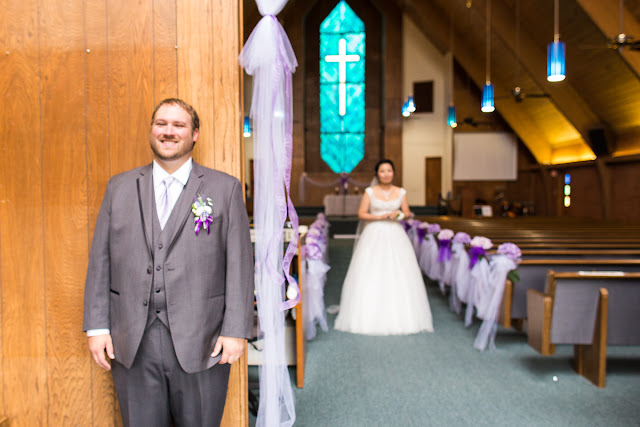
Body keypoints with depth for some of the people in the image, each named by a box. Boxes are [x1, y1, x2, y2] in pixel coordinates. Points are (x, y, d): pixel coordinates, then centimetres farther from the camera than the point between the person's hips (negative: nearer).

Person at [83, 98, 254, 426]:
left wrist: (236, 330, -8)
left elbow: (239, 264, -3)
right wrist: (97, 326, 3)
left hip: (201, 344, -2)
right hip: (132, 347, 2)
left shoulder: (225, 188, 1)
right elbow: (100, 260, 8)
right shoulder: (120, 187, 9)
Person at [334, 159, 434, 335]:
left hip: (395, 236, 2)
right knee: (371, 277, -6)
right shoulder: (370, 192, 2)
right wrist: (381, 217, -13)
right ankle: (370, 317, 1)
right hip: (374, 236, -2)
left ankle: (399, 318, 6)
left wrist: (399, 214, -12)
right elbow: (361, 214, -2)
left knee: (399, 277, -2)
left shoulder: (401, 192, 9)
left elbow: (407, 212, 10)